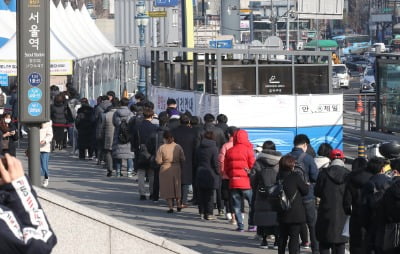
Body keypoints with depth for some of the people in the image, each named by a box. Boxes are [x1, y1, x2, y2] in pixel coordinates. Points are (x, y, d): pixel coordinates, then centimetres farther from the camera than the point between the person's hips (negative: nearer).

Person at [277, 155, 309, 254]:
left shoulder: (279, 177, 2)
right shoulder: (295, 176, -15)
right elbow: (305, 190, -8)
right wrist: (306, 185, 15)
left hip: (282, 213, 5)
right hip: (295, 213, -5)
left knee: (282, 237, 15)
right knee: (294, 237, 0)